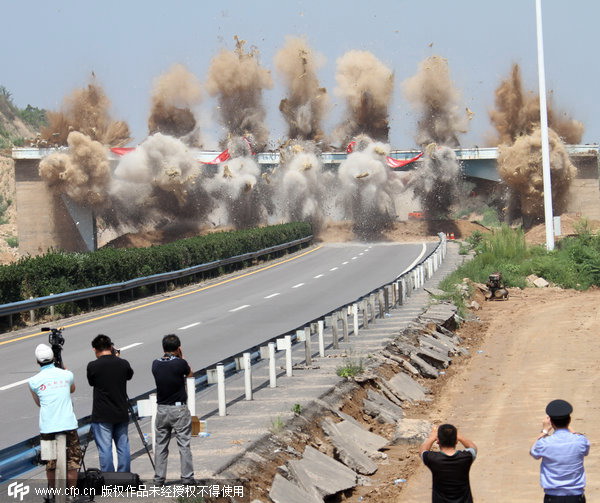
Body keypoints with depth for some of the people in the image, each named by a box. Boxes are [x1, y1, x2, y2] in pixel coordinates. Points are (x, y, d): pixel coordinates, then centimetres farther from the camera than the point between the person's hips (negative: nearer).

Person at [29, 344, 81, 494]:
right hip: (68, 424, 0)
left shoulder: (34, 381, -2)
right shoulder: (67, 375, 2)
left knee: (50, 463, 10)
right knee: (72, 461, 9)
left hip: (47, 427, 0)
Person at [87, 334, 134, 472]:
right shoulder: (123, 364, -1)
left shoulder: (93, 366, -11)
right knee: (123, 447, 11)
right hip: (122, 414, 4)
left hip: (102, 416, -4)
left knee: (105, 449, -1)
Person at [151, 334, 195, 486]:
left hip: (161, 409, 4)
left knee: (161, 445, 11)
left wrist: (171, 356, 10)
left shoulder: (156, 364, -2)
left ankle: (159, 478, 12)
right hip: (179, 409, -4)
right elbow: (190, 374, 6)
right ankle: (187, 477, 4)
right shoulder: (180, 363, -14)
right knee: (184, 444, 3)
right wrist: (181, 357, 9)